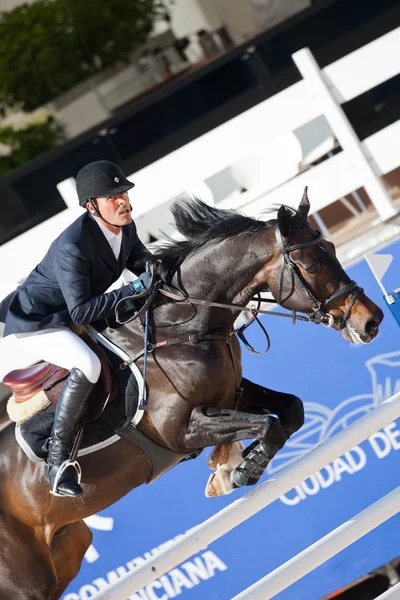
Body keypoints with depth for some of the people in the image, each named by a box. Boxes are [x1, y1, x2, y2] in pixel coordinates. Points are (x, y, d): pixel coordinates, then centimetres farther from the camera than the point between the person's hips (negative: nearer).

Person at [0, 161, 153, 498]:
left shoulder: (125, 226, -8)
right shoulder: (72, 248, -33)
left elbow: (139, 257, 10)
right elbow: (81, 311, -33)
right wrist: (134, 290, -34)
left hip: (71, 317, 10)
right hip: (34, 321, -10)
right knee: (88, 366, -32)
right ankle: (57, 460, -23)